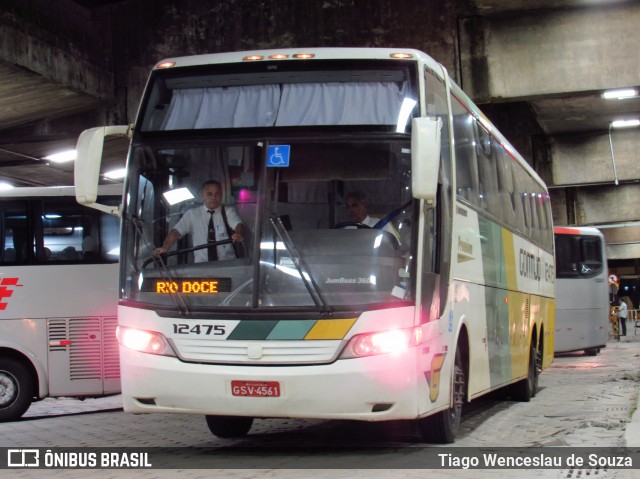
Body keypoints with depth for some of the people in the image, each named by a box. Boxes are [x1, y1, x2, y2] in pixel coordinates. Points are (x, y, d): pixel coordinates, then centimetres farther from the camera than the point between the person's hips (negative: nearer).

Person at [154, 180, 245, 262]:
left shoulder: (228, 212, 6)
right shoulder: (192, 214, 8)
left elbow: (238, 225, -13)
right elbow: (176, 232, 1)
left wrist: (239, 235, -37)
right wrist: (165, 248, -18)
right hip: (201, 266, 0)